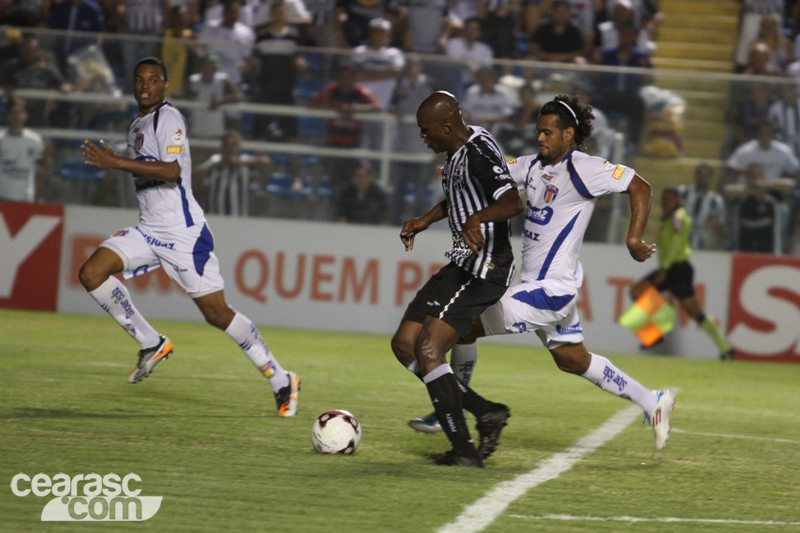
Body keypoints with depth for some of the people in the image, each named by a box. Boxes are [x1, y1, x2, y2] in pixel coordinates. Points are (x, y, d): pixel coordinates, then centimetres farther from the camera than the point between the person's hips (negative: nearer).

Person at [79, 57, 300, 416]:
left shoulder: (168, 118, -11)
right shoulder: (137, 125, 17)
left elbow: (171, 171, -25)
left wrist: (117, 163, -26)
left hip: (183, 232, -8)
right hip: (148, 231, 8)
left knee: (216, 313, -7)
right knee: (92, 272, -11)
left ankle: (281, 381, 7)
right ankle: (151, 344, 0)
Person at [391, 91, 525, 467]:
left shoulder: (478, 153, -19)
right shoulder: (458, 152, 13)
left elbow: (513, 202, -34)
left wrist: (478, 218, -50)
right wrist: (425, 220, 31)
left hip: (484, 270, -11)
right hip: (461, 266, 11)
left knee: (428, 349, -18)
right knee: (404, 344, 7)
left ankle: (463, 448, -15)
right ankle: (485, 412, 8)